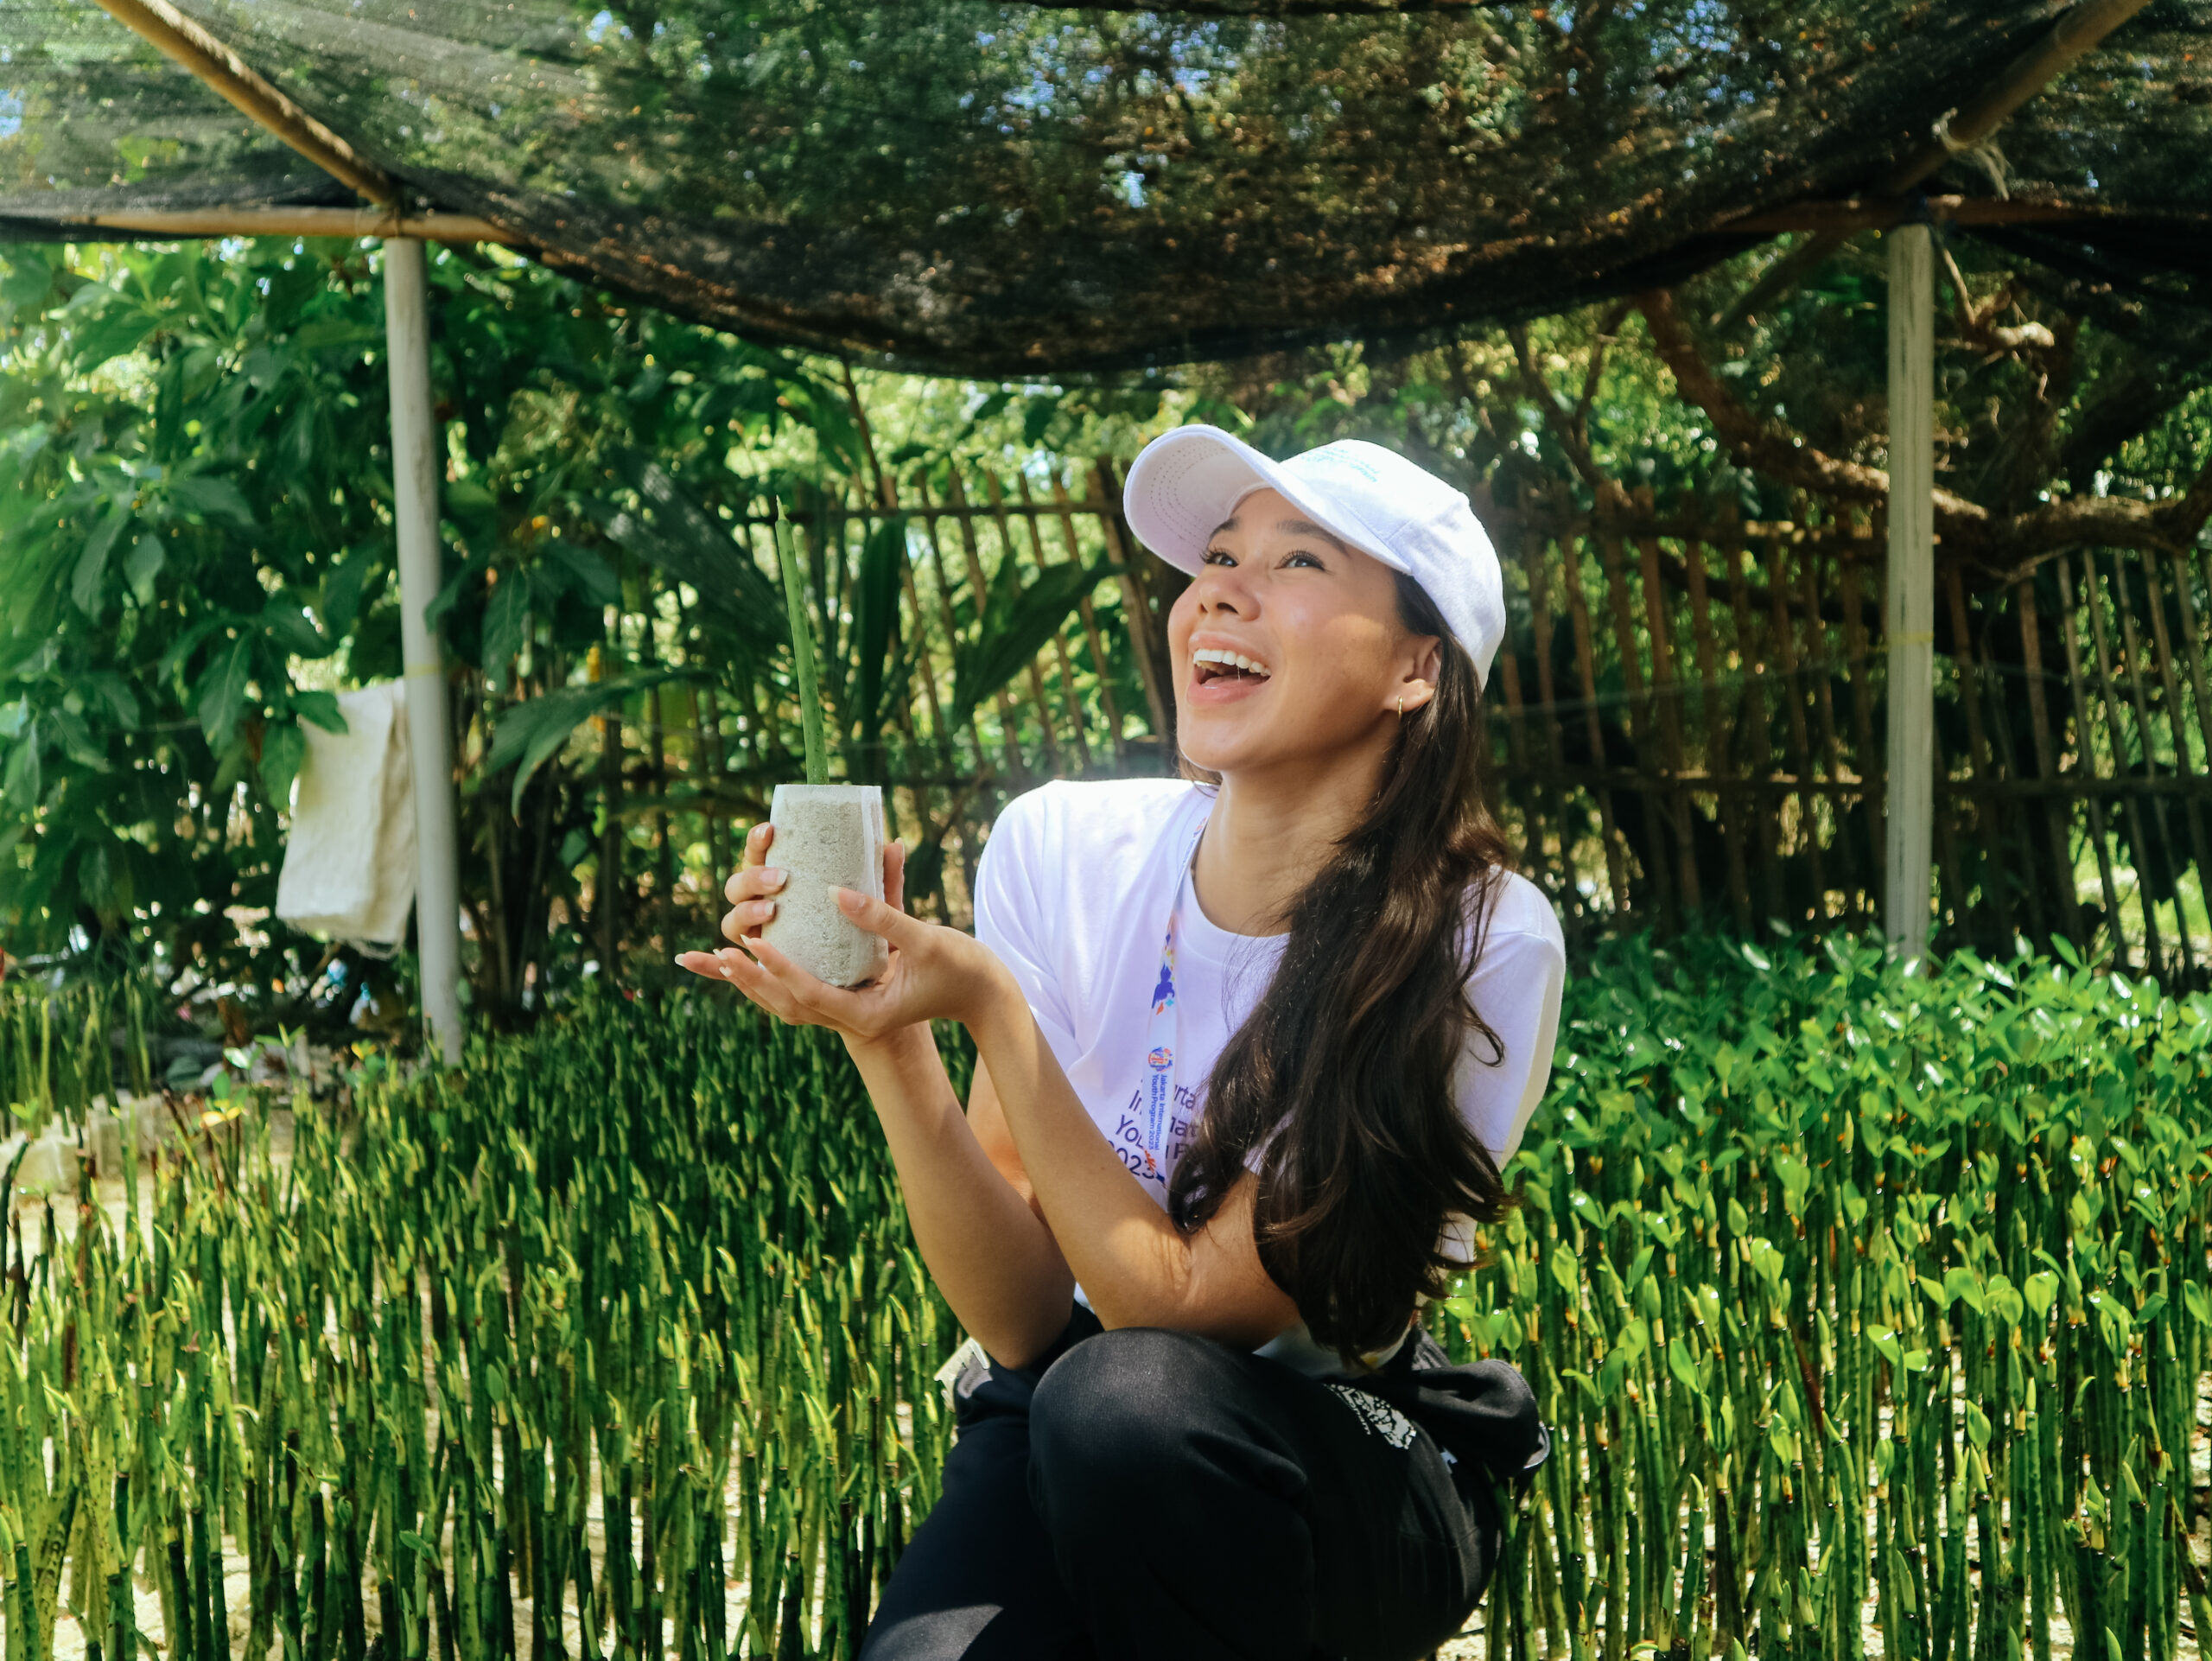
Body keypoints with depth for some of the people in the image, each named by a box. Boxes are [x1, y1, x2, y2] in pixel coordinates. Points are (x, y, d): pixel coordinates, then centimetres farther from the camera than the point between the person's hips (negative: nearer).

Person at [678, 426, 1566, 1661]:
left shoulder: (1478, 945, -19)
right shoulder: (1061, 849, -9)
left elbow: (1184, 1305, -20)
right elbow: (1025, 1318, -11)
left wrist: (992, 1005, -27)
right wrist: (885, 1038, -25)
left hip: (1347, 1475, 0)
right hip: (1059, 1428, 1)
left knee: (1131, 1395, -34)